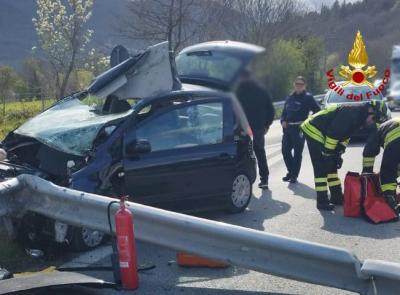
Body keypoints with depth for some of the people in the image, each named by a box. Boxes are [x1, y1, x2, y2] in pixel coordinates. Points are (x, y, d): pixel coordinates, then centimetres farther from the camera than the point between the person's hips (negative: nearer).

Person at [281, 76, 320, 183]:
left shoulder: (308, 97, 0)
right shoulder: (290, 97, 16)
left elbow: (317, 110, -4)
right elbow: (284, 112, 21)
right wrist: (283, 121, 3)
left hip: (300, 128, -5)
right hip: (288, 128, 6)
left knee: (297, 152, -1)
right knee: (285, 150, 5)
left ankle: (294, 175, 7)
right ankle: (291, 172, 23)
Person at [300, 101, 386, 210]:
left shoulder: (359, 115, 7)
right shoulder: (352, 113, -25)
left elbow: (345, 134, 14)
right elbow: (333, 133, -26)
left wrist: (338, 153, 7)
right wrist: (327, 153, -19)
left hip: (322, 134, 10)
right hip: (314, 131, -10)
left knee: (332, 166, 13)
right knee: (322, 168, -9)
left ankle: (337, 197, 20)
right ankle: (322, 201, -4)